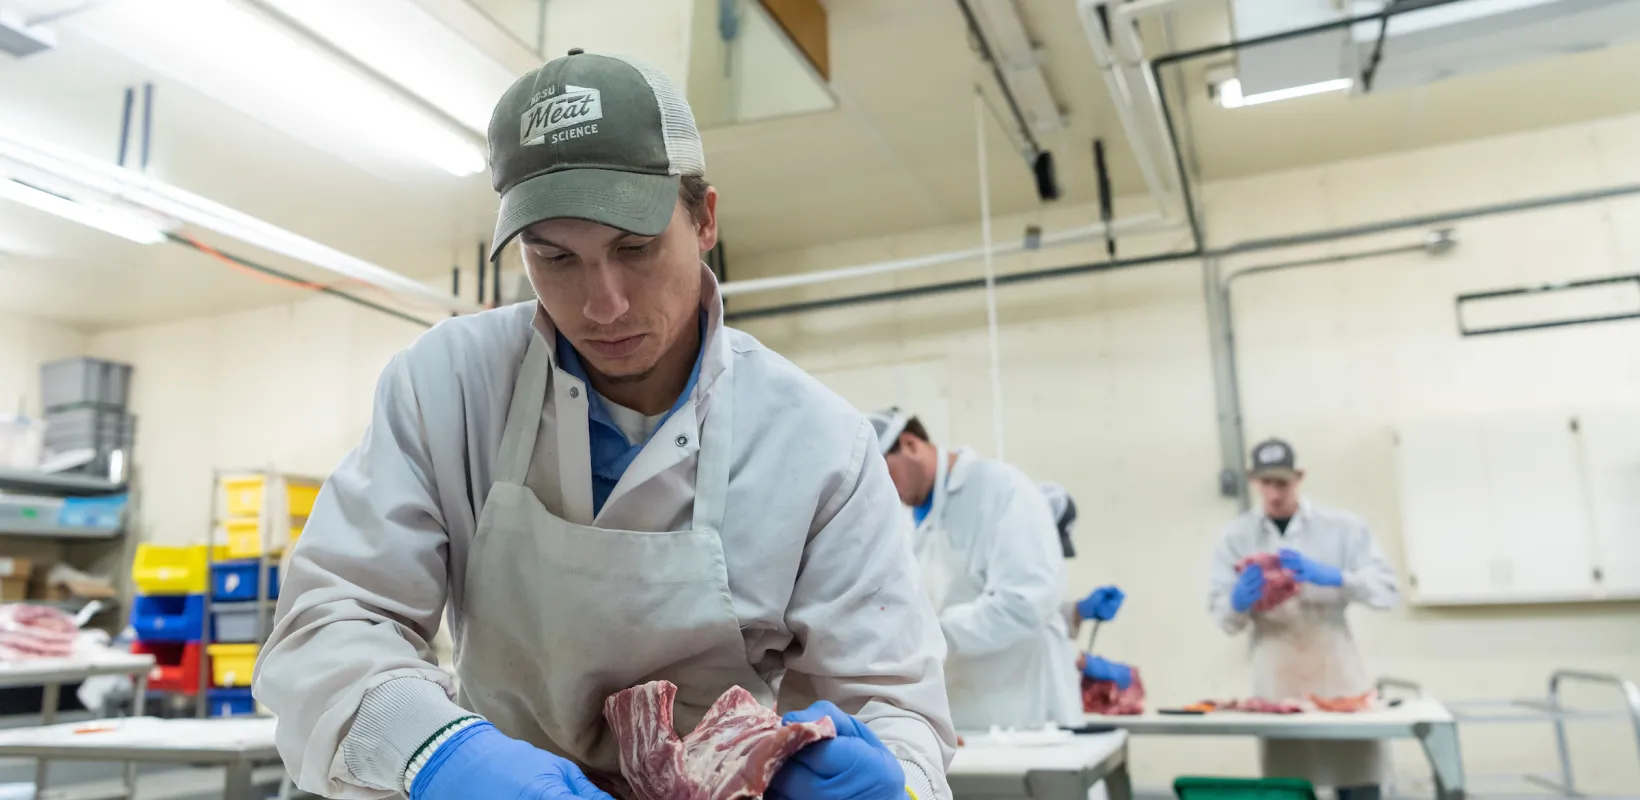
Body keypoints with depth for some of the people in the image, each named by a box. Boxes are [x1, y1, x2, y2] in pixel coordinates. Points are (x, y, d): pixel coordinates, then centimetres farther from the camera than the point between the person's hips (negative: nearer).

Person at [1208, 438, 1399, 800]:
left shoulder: (1342, 527, 4)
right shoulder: (1235, 536, 5)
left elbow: (1386, 589, -1)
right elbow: (1224, 619, 3)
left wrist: (1332, 577, -18)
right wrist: (1238, 603, -21)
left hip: (1337, 673, 0)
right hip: (1277, 680, 1)